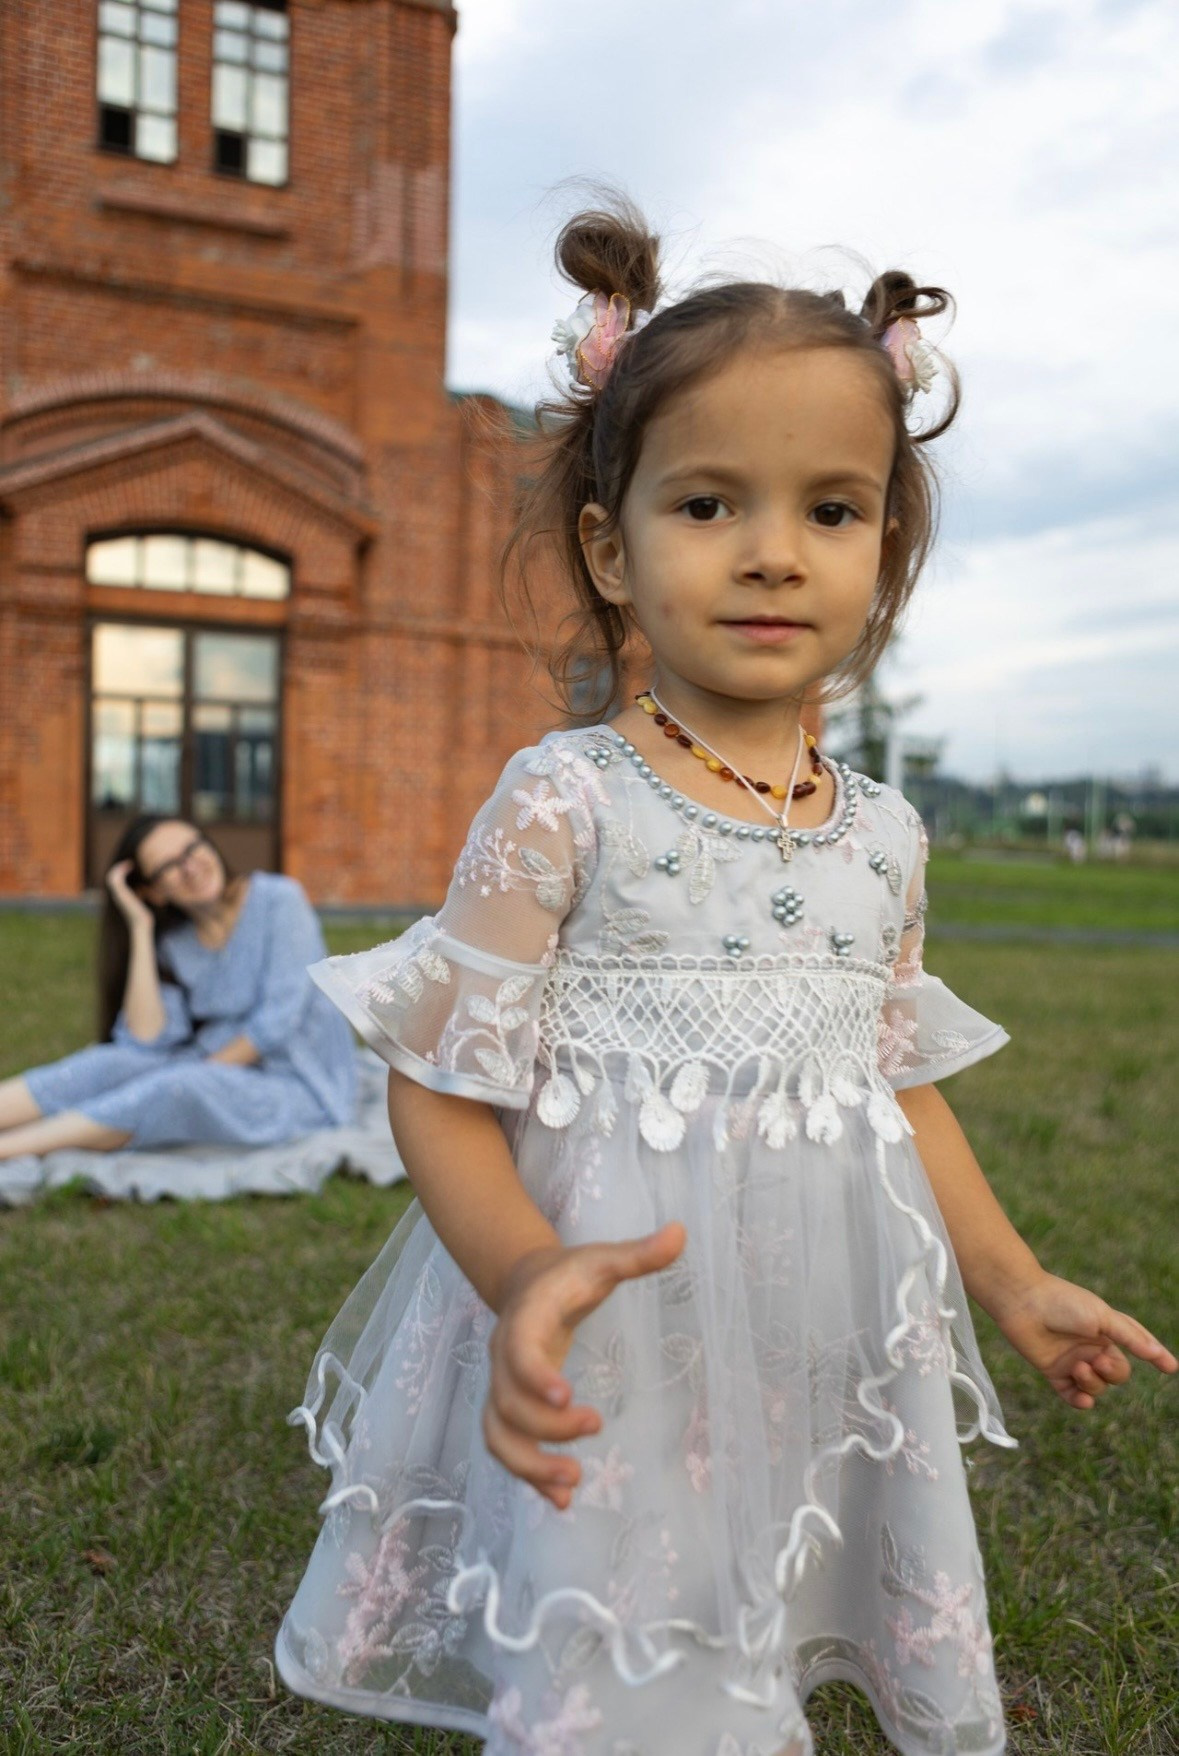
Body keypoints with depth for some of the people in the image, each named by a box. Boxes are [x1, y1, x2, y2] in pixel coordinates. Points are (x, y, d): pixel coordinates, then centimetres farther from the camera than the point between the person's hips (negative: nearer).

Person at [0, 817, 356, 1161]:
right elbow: (148, 1041, -11)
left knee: (182, 1085, -32)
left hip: (296, 1087, -5)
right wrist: (140, 927, -9)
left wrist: (203, 1069, -13)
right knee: (116, 1062, -20)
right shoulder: (174, 941, 5)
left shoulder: (279, 900, -9)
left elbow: (278, 1021, -14)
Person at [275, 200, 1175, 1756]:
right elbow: (442, 1084, -11)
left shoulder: (883, 836, 3)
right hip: (615, 1371, -4)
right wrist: (523, 1271, -27)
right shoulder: (563, 803, -12)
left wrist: (1015, 1285, 18)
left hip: (830, 1359, 5)